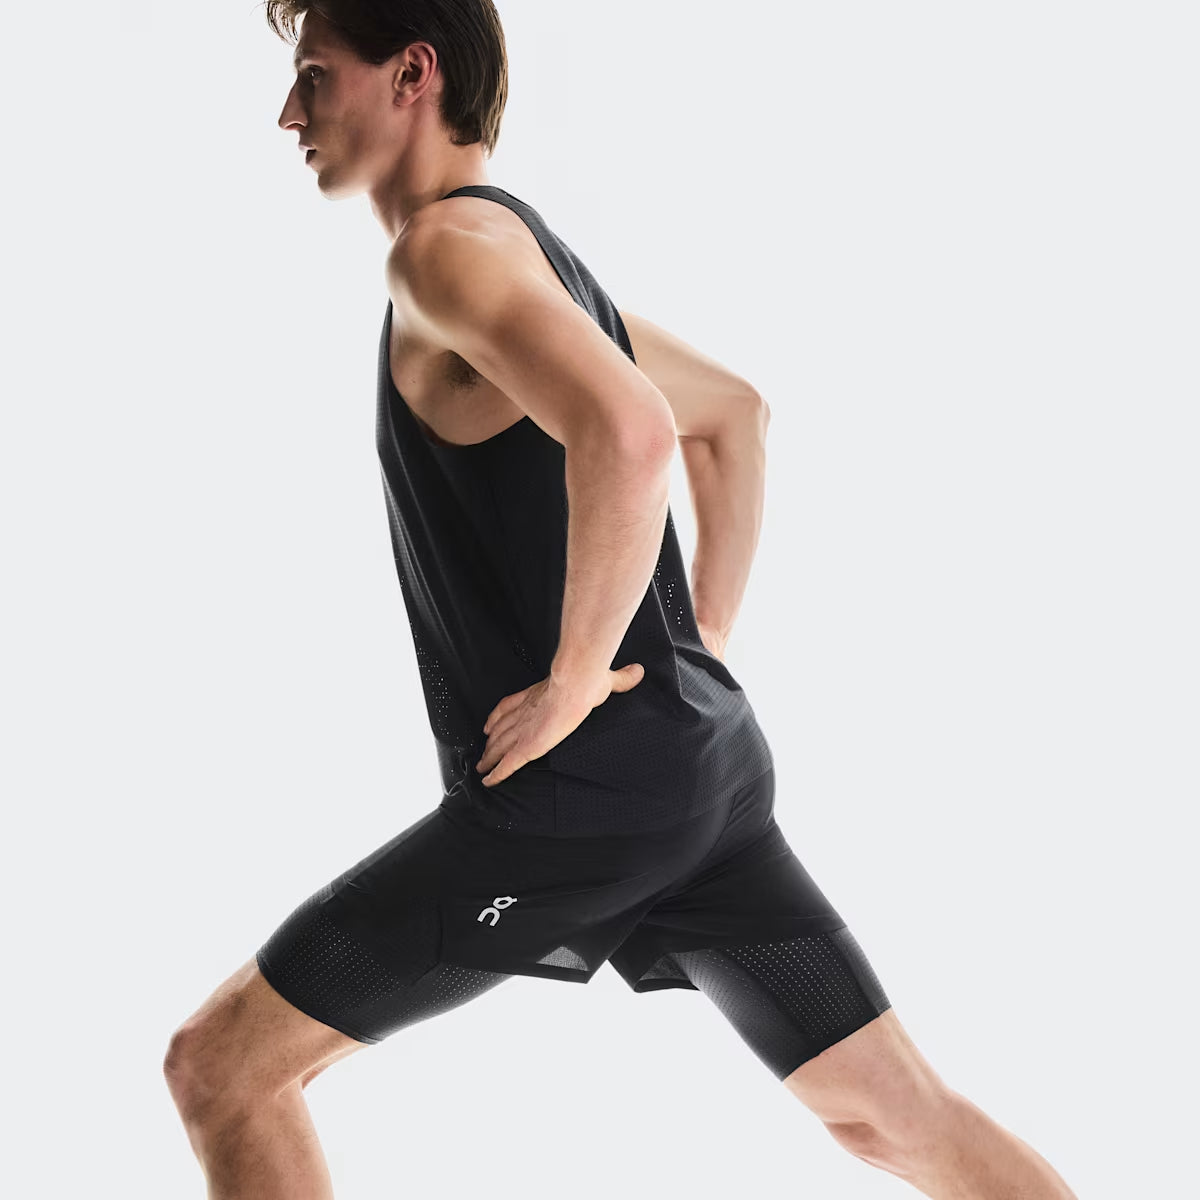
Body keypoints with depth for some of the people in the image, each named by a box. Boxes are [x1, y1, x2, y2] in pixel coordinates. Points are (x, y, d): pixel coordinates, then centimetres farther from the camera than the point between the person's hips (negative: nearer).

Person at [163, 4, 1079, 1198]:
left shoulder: (446, 243, -12)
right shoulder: (530, 256, 17)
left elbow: (628, 434, -31)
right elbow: (737, 412, 31)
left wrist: (574, 682, -19)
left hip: (574, 790, -9)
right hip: (704, 764, 9)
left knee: (217, 1066, 3)